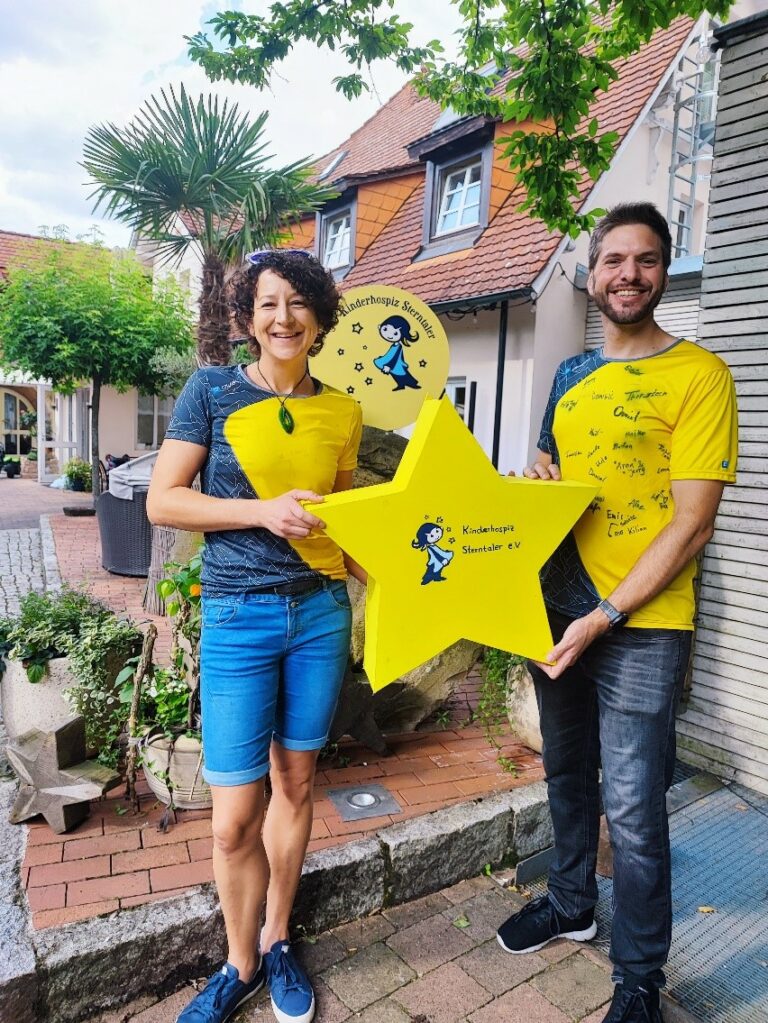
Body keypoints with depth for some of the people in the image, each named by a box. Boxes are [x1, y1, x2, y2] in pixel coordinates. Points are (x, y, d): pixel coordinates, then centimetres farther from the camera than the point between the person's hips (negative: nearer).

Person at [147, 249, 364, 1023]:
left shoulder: (341, 412, 6)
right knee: (234, 819, 1)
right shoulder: (212, 391, -2)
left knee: (295, 784, 15)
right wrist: (263, 510, -18)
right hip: (238, 617, -3)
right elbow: (161, 501, -6)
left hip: (321, 611, 3)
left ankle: (276, 944, 38)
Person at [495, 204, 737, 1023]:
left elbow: (692, 523, -14)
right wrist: (536, 478, -3)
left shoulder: (697, 374, -9)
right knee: (565, 772, 21)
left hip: (641, 624, -6)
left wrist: (606, 618, -19)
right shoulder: (571, 374, 10)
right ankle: (571, 903, 45)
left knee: (631, 809, 2)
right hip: (556, 607, 6)